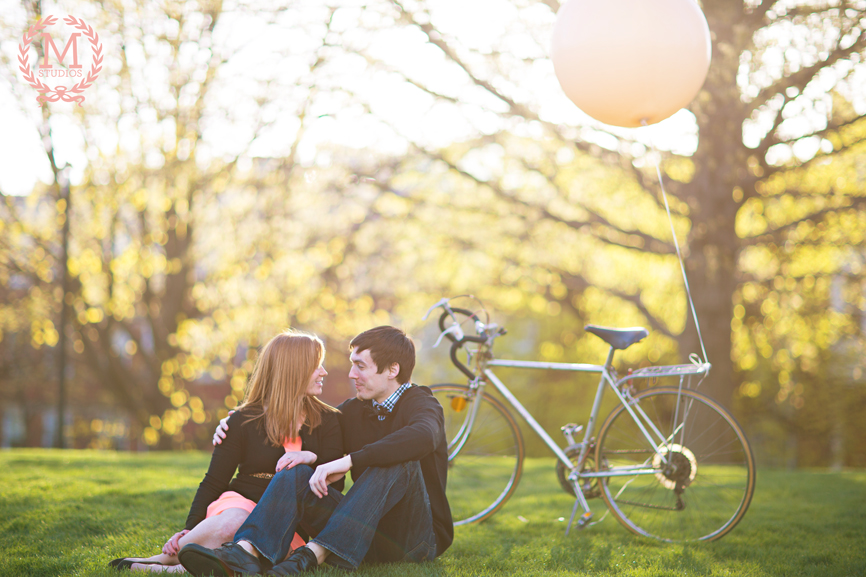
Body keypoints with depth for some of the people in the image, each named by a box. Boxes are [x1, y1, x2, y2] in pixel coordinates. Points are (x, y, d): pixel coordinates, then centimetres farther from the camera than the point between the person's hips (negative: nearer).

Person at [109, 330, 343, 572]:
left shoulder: (327, 421, 11)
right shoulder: (243, 421, 4)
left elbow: (336, 482, 5)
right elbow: (214, 482, 3)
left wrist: (311, 458, -16)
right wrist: (190, 529, -10)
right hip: (243, 503, -1)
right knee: (232, 522, -40)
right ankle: (164, 558, -23)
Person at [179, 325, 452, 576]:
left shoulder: (421, 403, -8)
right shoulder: (355, 410, 13)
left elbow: (424, 437, -34)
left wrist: (348, 461, -38)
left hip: (419, 537, -5)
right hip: (371, 536, 5)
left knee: (397, 463, -33)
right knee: (297, 474, -15)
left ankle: (313, 554, -42)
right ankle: (246, 552, -42)